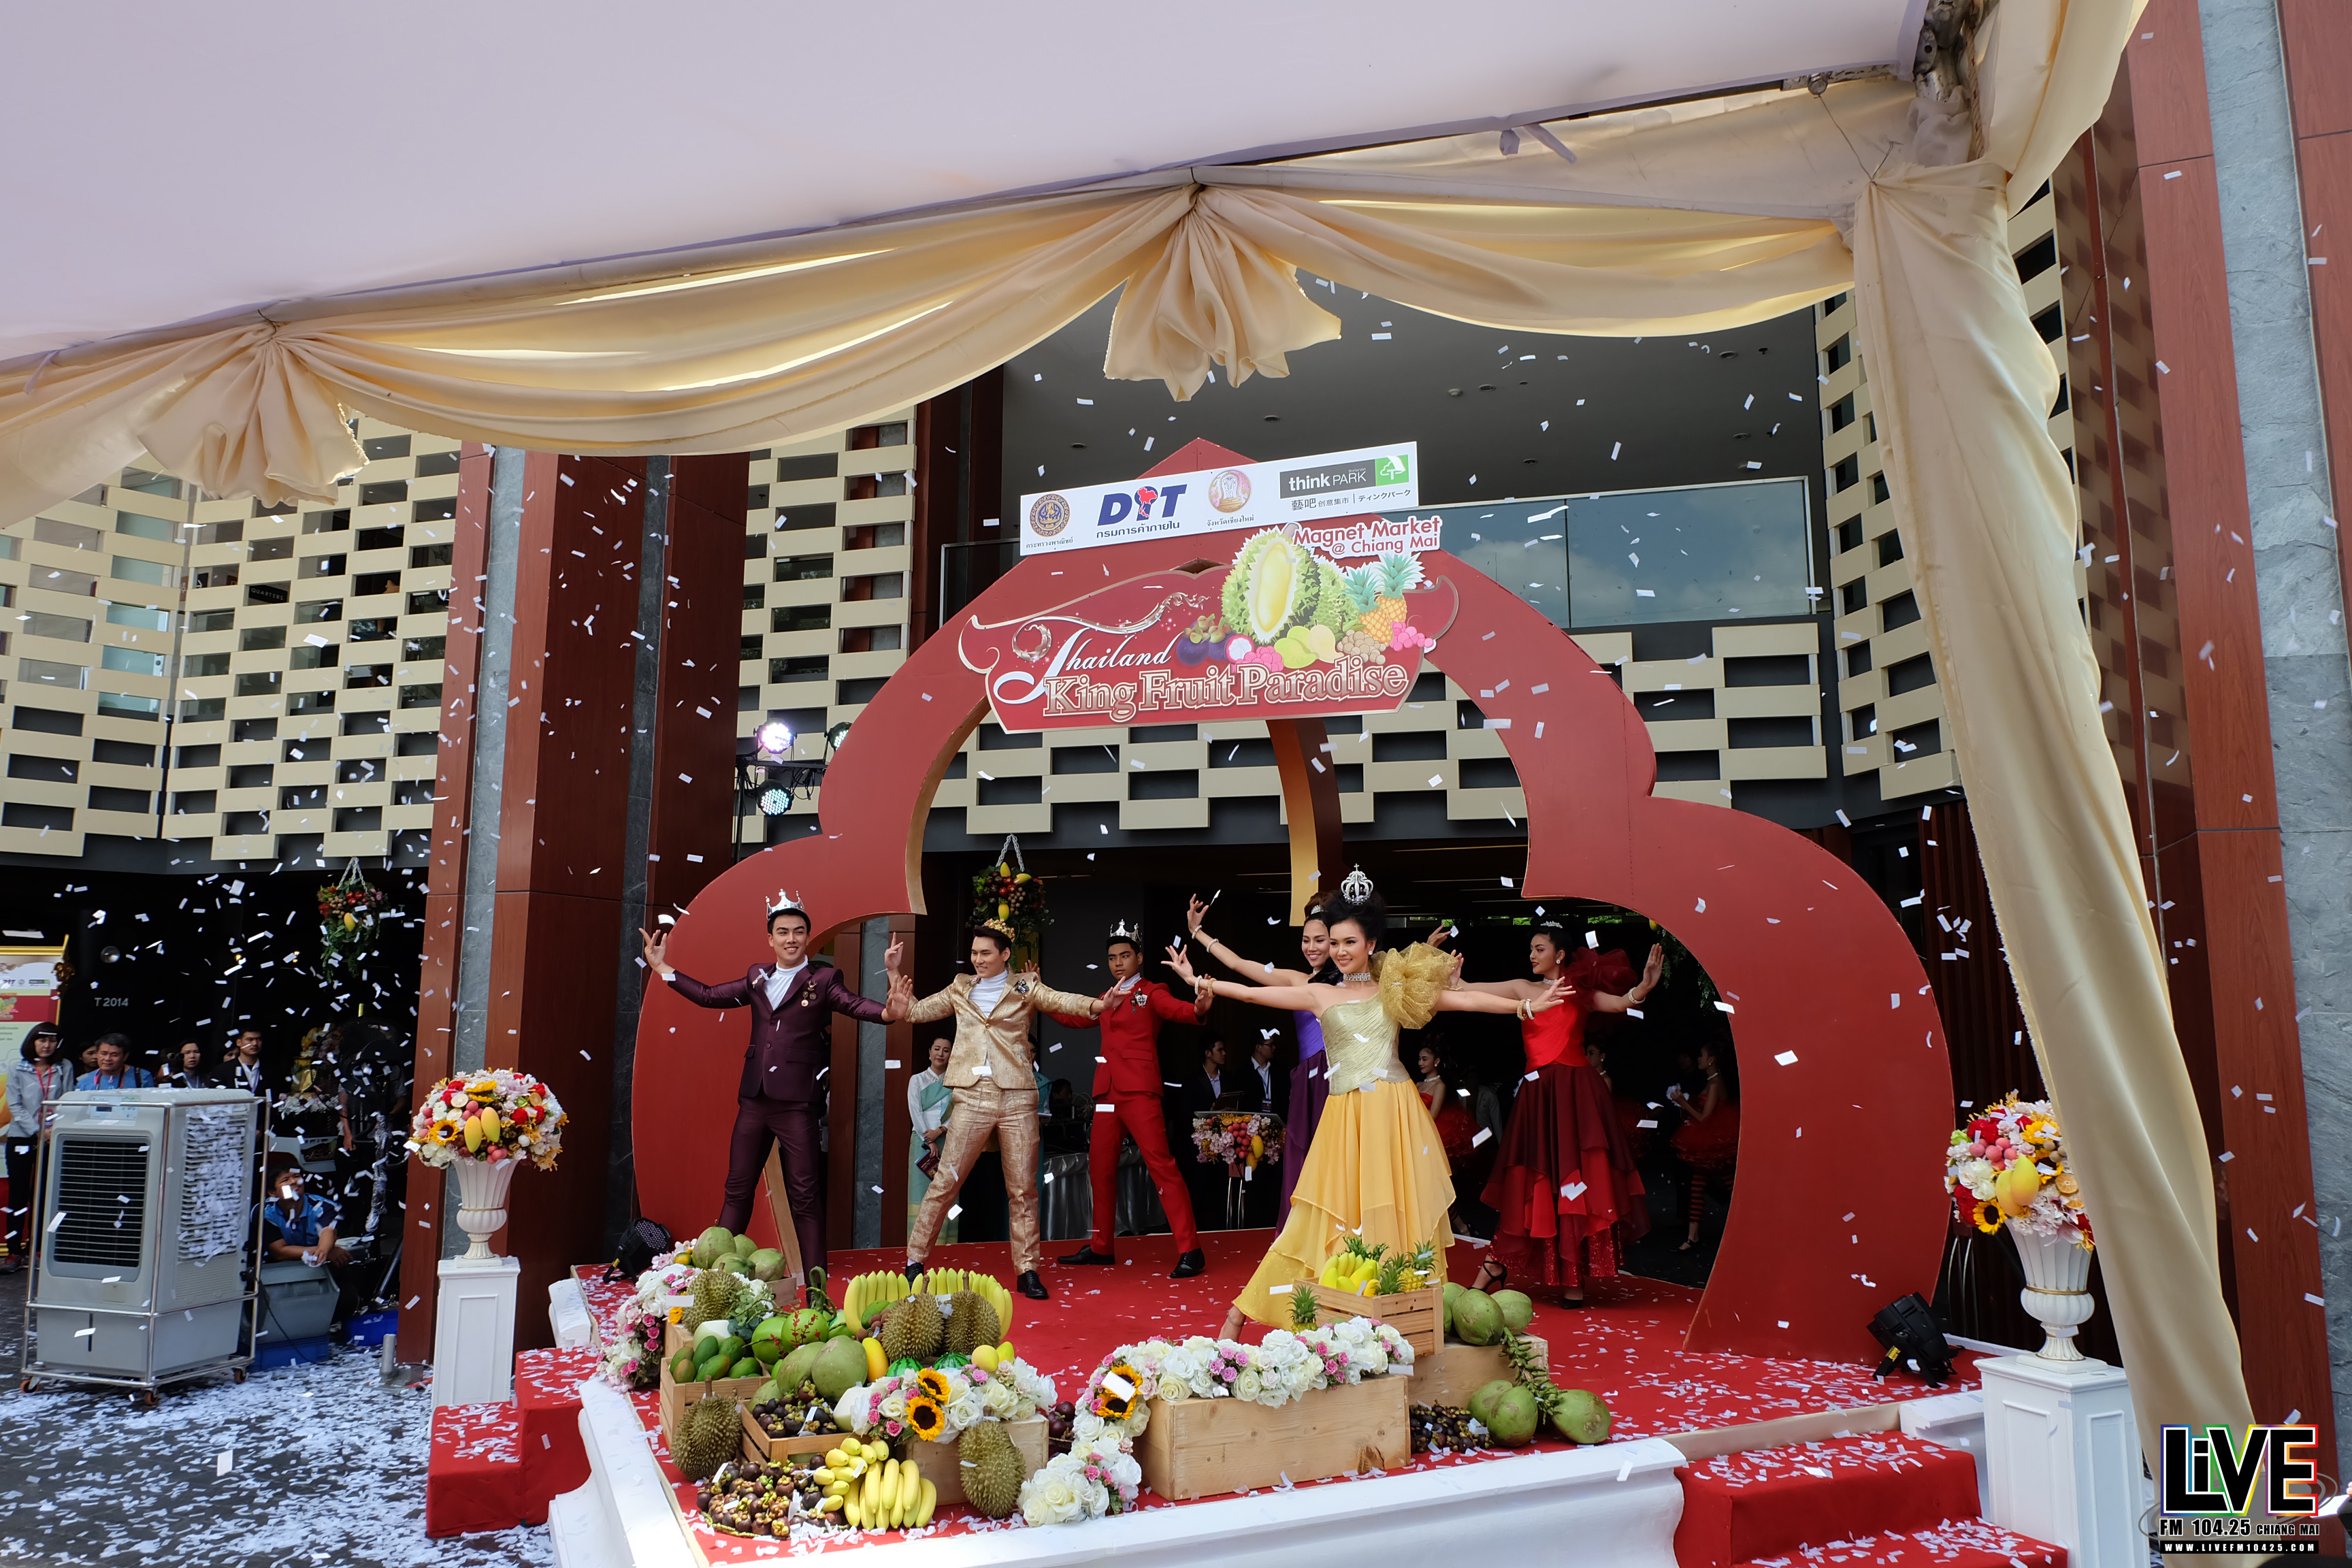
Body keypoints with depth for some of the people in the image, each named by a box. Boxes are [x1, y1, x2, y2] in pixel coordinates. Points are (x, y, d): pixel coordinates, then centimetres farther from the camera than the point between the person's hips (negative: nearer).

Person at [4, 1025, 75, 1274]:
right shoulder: (17, 1069, 2)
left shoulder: (65, 1068, 4)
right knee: (18, 1194, -1)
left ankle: (36, 1248, 13)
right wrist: (38, 1132, -12)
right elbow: (15, 1106, -3)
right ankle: (14, 1251, 4)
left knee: (43, 1196, 5)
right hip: (21, 1138, -1)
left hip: (53, 1140, 1)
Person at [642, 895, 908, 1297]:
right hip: (754, 1101, 5)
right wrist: (662, 969, 16)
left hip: (797, 1102, -5)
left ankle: (816, 1290, 4)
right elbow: (708, 996, 17)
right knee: (738, 1190, 13)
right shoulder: (757, 978, 12)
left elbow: (857, 1005, -17)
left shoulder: (823, 979, -2)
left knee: (806, 1197, -1)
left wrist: (888, 1011, -38)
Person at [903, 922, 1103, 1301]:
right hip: (972, 1098, 1)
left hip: (1017, 1099, -1)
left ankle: (1028, 1270, 11)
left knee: (1023, 1188, 3)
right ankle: (915, 1260, 12)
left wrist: (1096, 1005, -27)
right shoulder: (960, 990, 13)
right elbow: (913, 1011, 15)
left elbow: (1061, 1001, -9)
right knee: (945, 1182, 0)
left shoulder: (1024, 988, 6)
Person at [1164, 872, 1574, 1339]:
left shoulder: (1396, 991, 7)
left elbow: (1465, 1000, 4)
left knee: (1400, 1209, 1)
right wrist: (1197, 980, -4)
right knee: (1333, 1213, -3)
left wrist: (1525, 1005, -2)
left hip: (1397, 1112, 1)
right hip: (1346, 1116, -1)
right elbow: (1254, 993, 2)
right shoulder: (1320, 995, 6)